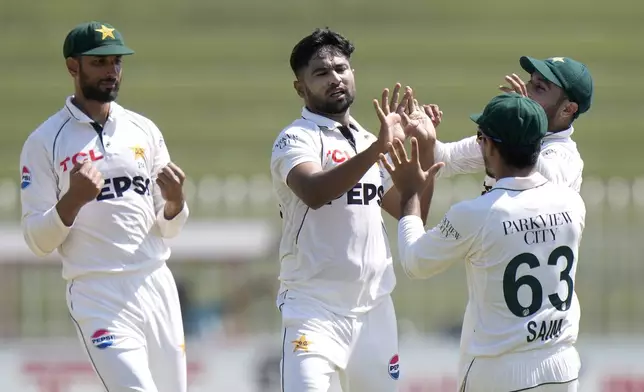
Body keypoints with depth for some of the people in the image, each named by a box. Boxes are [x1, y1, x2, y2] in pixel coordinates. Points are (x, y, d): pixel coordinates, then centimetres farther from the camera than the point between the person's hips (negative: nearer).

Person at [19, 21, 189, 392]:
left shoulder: (144, 131, 12)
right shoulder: (45, 142, -1)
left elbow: (168, 229, 14)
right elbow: (37, 240, -4)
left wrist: (175, 200, -9)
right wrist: (73, 200, -22)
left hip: (157, 286, 5)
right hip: (97, 294, -5)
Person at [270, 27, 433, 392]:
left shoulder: (367, 142, 15)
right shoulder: (296, 139, -7)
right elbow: (314, 193, -28)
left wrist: (426, 150, 5)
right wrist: (379, 147, -36)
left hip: (374, 307, 7)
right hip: (315, 307, -7)